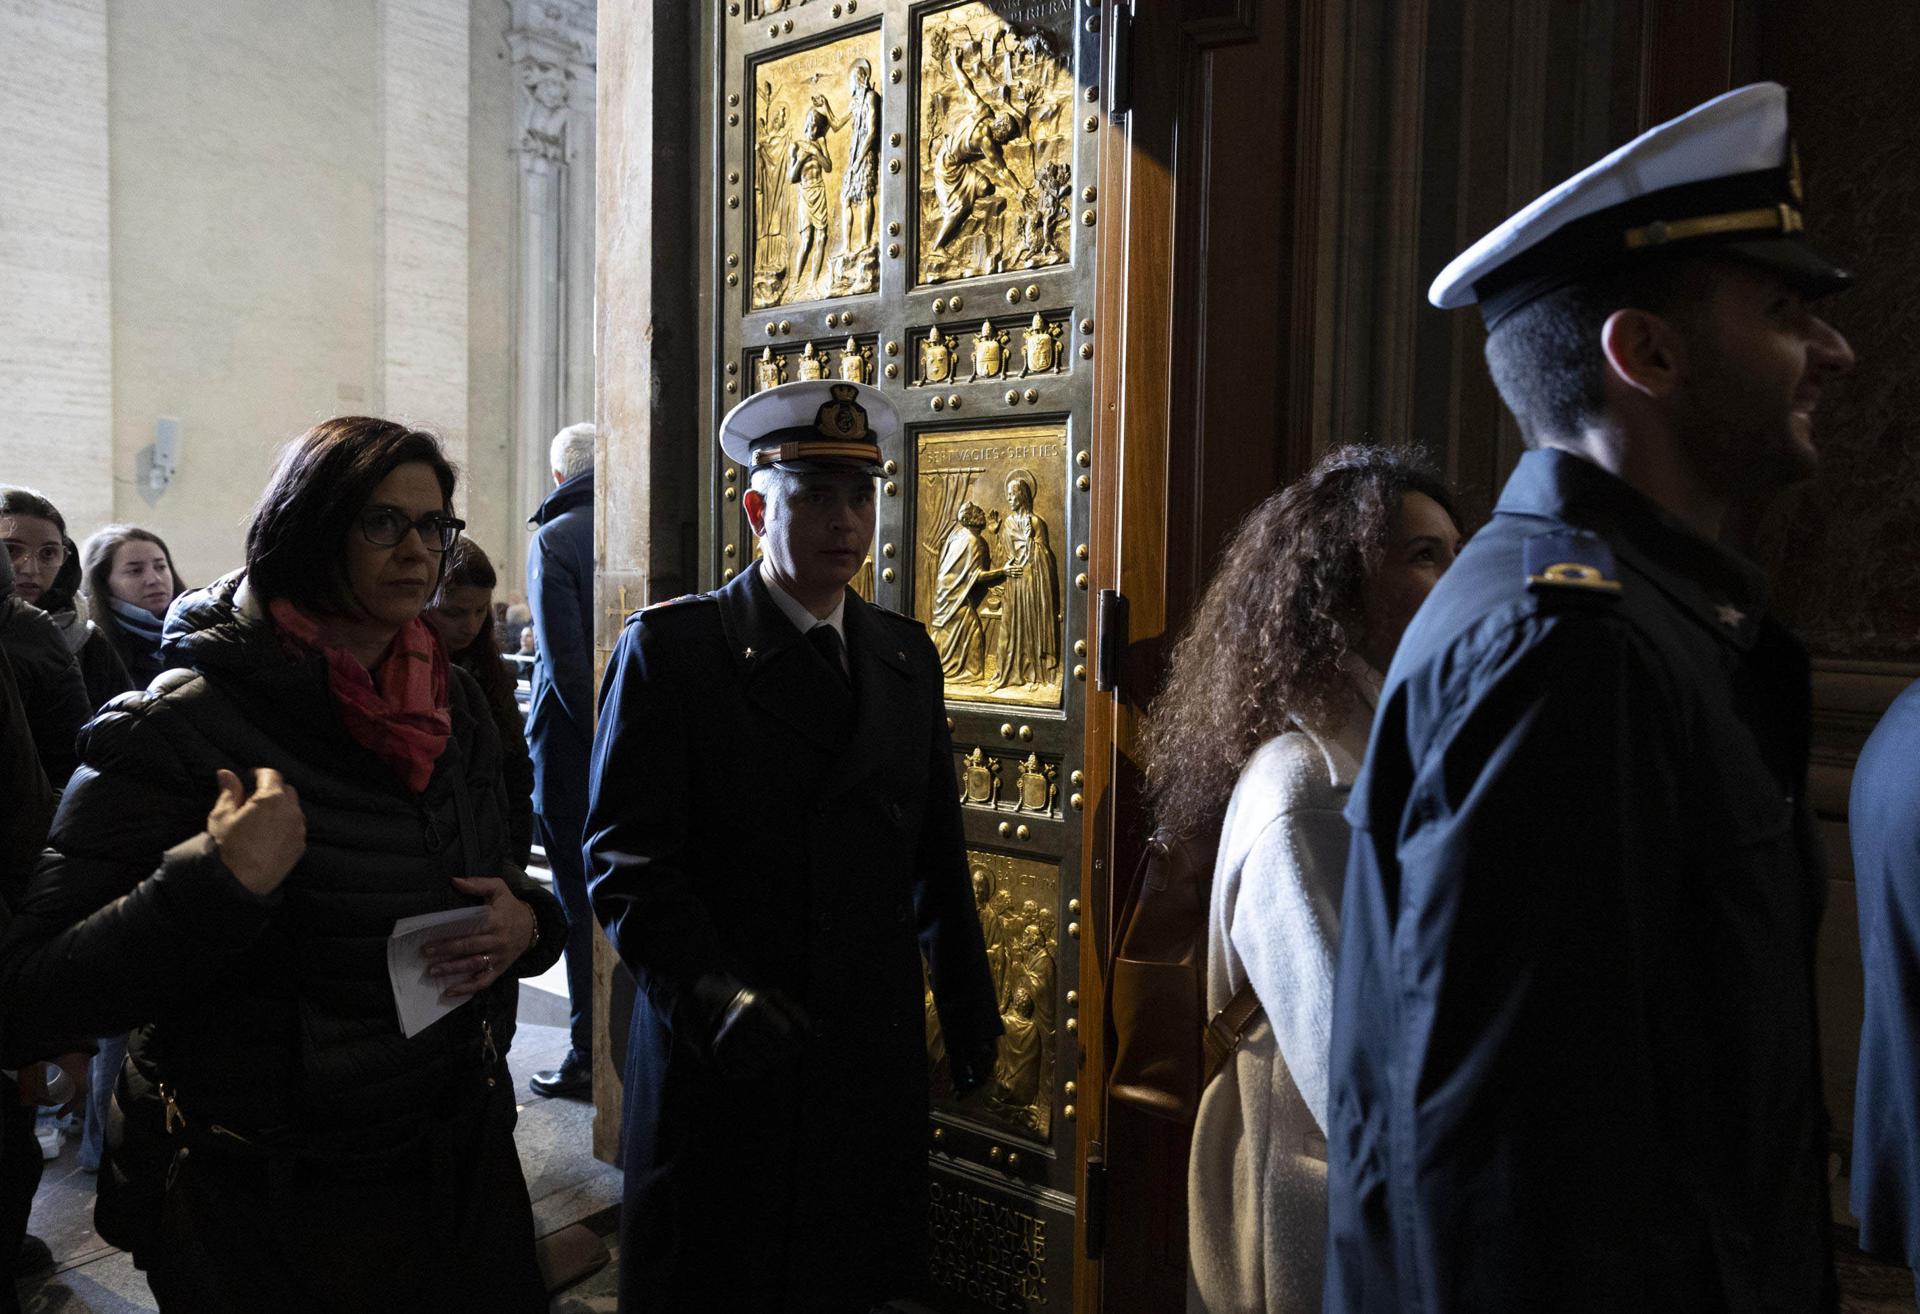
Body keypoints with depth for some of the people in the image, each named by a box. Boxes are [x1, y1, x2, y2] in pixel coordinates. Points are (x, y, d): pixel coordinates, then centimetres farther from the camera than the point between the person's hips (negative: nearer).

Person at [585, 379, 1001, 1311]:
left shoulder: (908, 656, 9)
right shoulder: (668, 646, -4)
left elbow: (937, 858, 12)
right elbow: (623, 856, -10)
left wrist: (970, 1017, 13)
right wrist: (713, 992, -22)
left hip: (874, 1061, 4)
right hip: (723, 1062, -3)